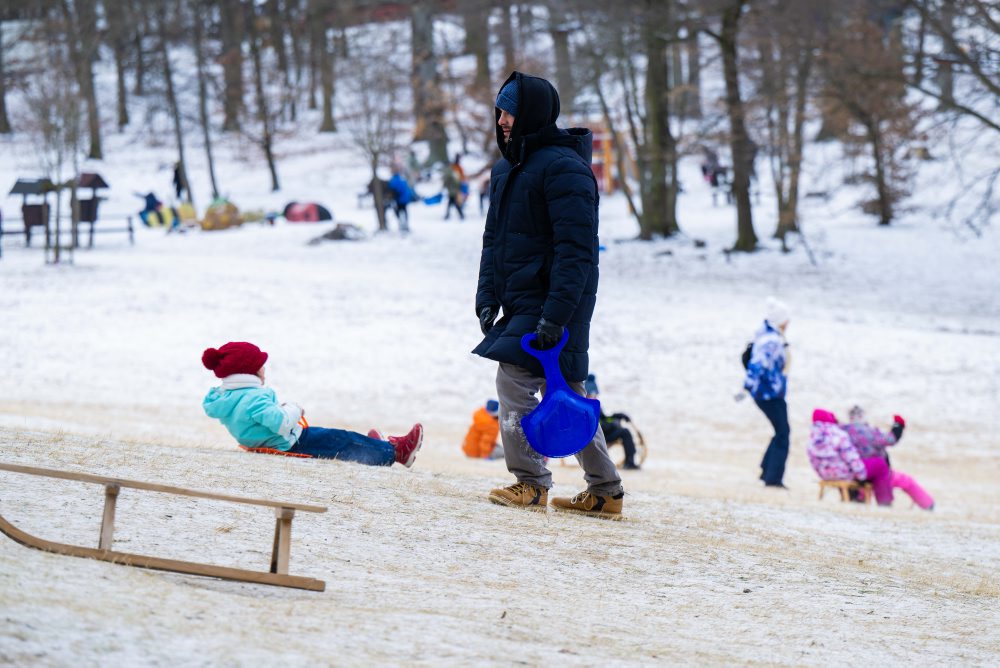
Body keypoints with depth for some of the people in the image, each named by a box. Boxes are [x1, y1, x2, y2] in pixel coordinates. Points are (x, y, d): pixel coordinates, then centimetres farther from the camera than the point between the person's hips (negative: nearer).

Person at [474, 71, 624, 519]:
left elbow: (577, 249, -20)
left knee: (513, 379, -14)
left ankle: (530, 483, -6)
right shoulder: (506, 170, 14)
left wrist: (556, 314, -25)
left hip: (553, 303, -9)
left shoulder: (563, 167, -15)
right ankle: (605, 490, 19)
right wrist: (488, 298, 8)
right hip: (522, 304, 9)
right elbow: (494, 239, 20)